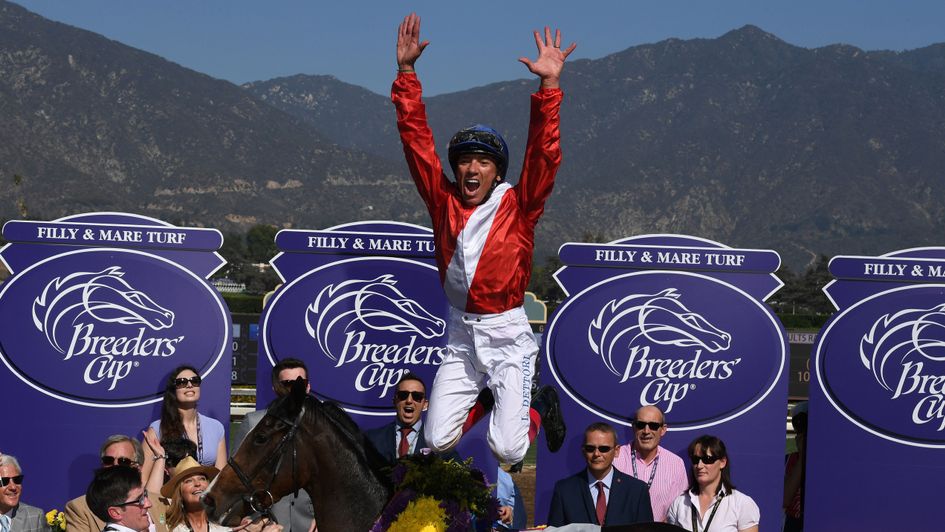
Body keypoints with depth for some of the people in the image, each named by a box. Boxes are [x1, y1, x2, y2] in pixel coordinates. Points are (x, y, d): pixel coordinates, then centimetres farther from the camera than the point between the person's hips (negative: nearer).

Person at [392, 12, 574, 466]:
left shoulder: (518, 206, -4)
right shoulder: (444, 202, 3)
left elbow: (543, 156, -15)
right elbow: (417, 140, 2)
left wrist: (549, 85, -25)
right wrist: (406, 71, -4)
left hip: (507, 334, -3)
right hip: (460, 337, 3)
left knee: (508, 451, -11)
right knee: (437, 442, -2)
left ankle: (539, 407, 24)